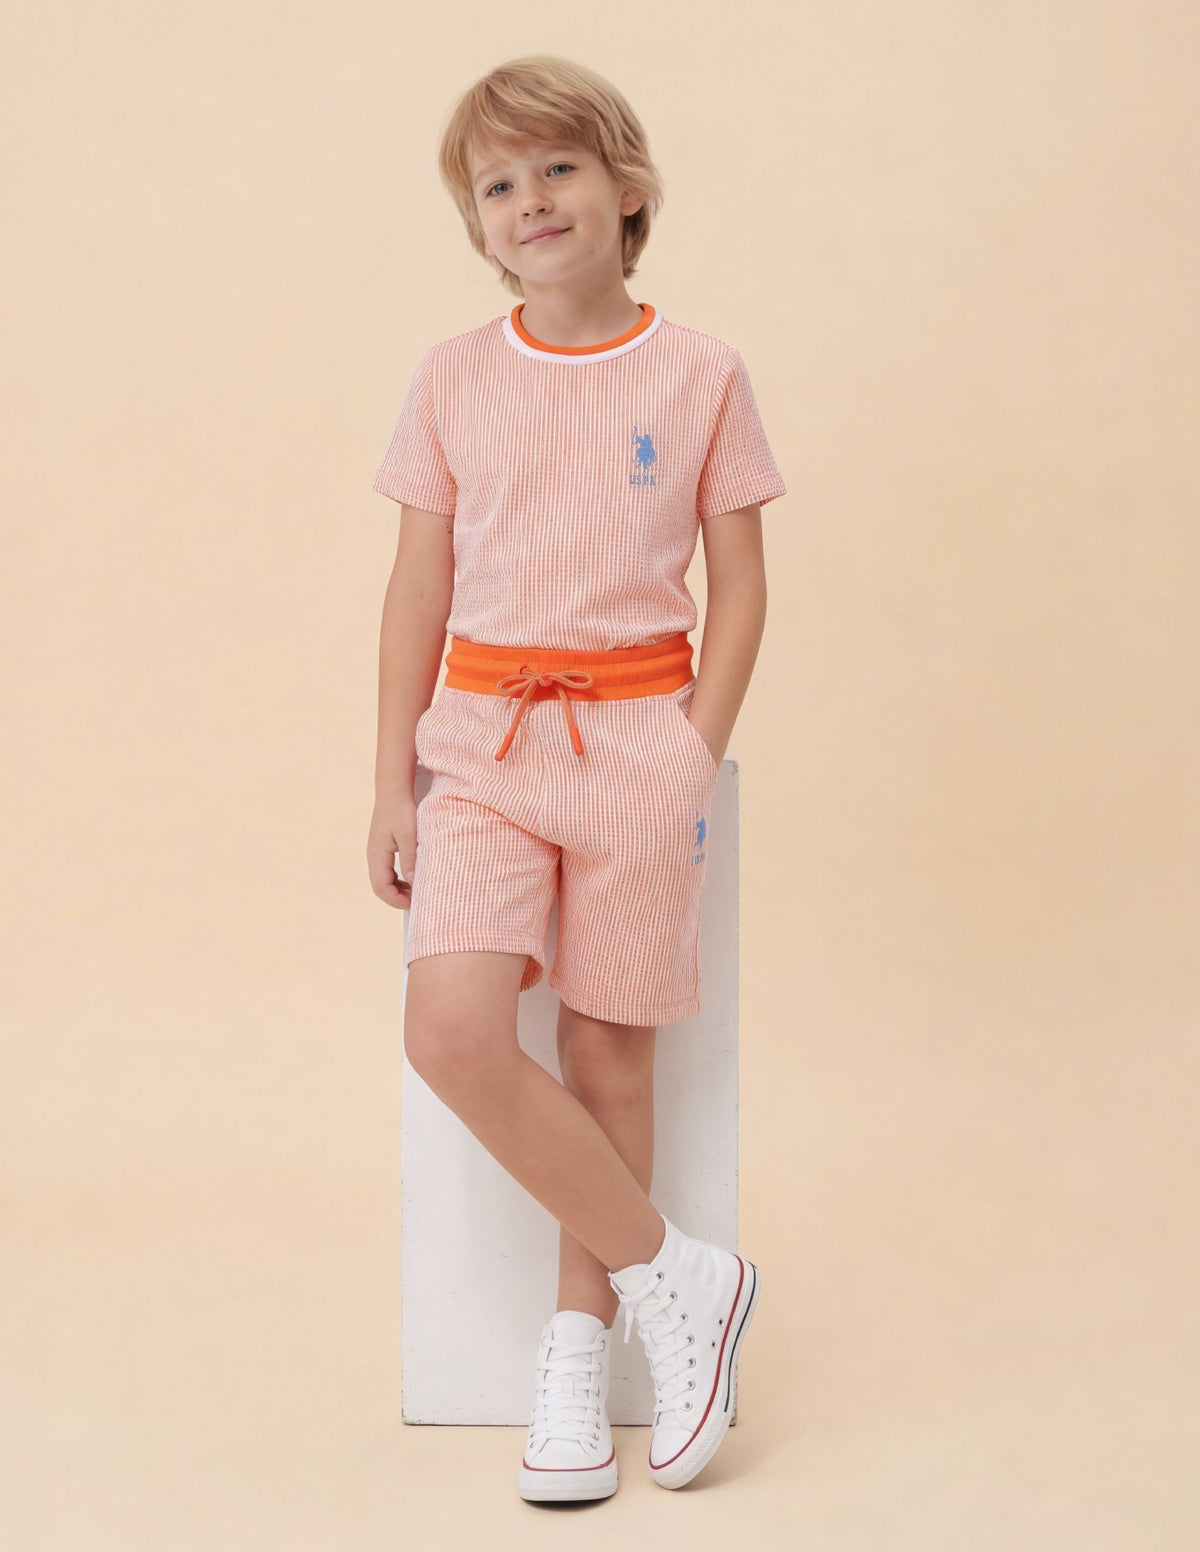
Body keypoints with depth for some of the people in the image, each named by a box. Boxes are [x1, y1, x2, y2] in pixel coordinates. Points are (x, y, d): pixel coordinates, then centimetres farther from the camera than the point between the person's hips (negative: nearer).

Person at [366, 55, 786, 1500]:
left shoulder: (701, 373, 0)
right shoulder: (452, 378, 5)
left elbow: (740, 588, 4)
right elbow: (418, 588, 8)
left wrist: (693, 759, -5)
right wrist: (392, 783, 6)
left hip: (638, 736, -1)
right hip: (484, 739, 2)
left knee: (607, 1056, 2)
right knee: (452, 1033, -16)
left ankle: (576, 1354, 21)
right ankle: (677, 1278, 1)